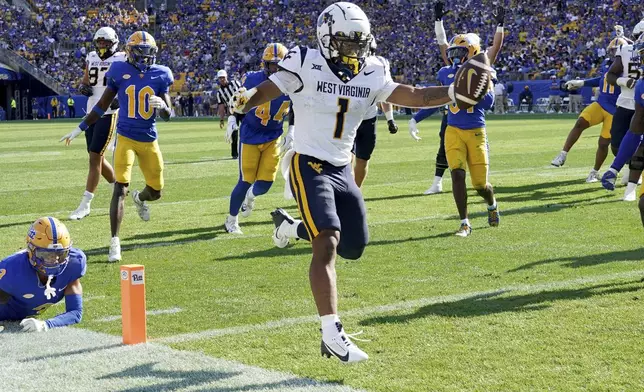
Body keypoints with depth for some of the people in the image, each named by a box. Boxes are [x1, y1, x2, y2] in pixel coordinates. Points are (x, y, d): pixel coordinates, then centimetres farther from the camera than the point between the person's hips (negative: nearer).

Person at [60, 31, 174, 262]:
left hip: (150, 140, 3)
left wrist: (162, 105, -22)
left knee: (156, 191, 12)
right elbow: (102, 106, 6)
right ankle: (115, 242, -12)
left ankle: (139, 199, 51)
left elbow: (167, 116, 2)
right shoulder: (120, 72, -5)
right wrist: (80, 129, 9)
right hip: (126, 137, -3)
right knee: (120, 188, -15)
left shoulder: (159, 75, -1)